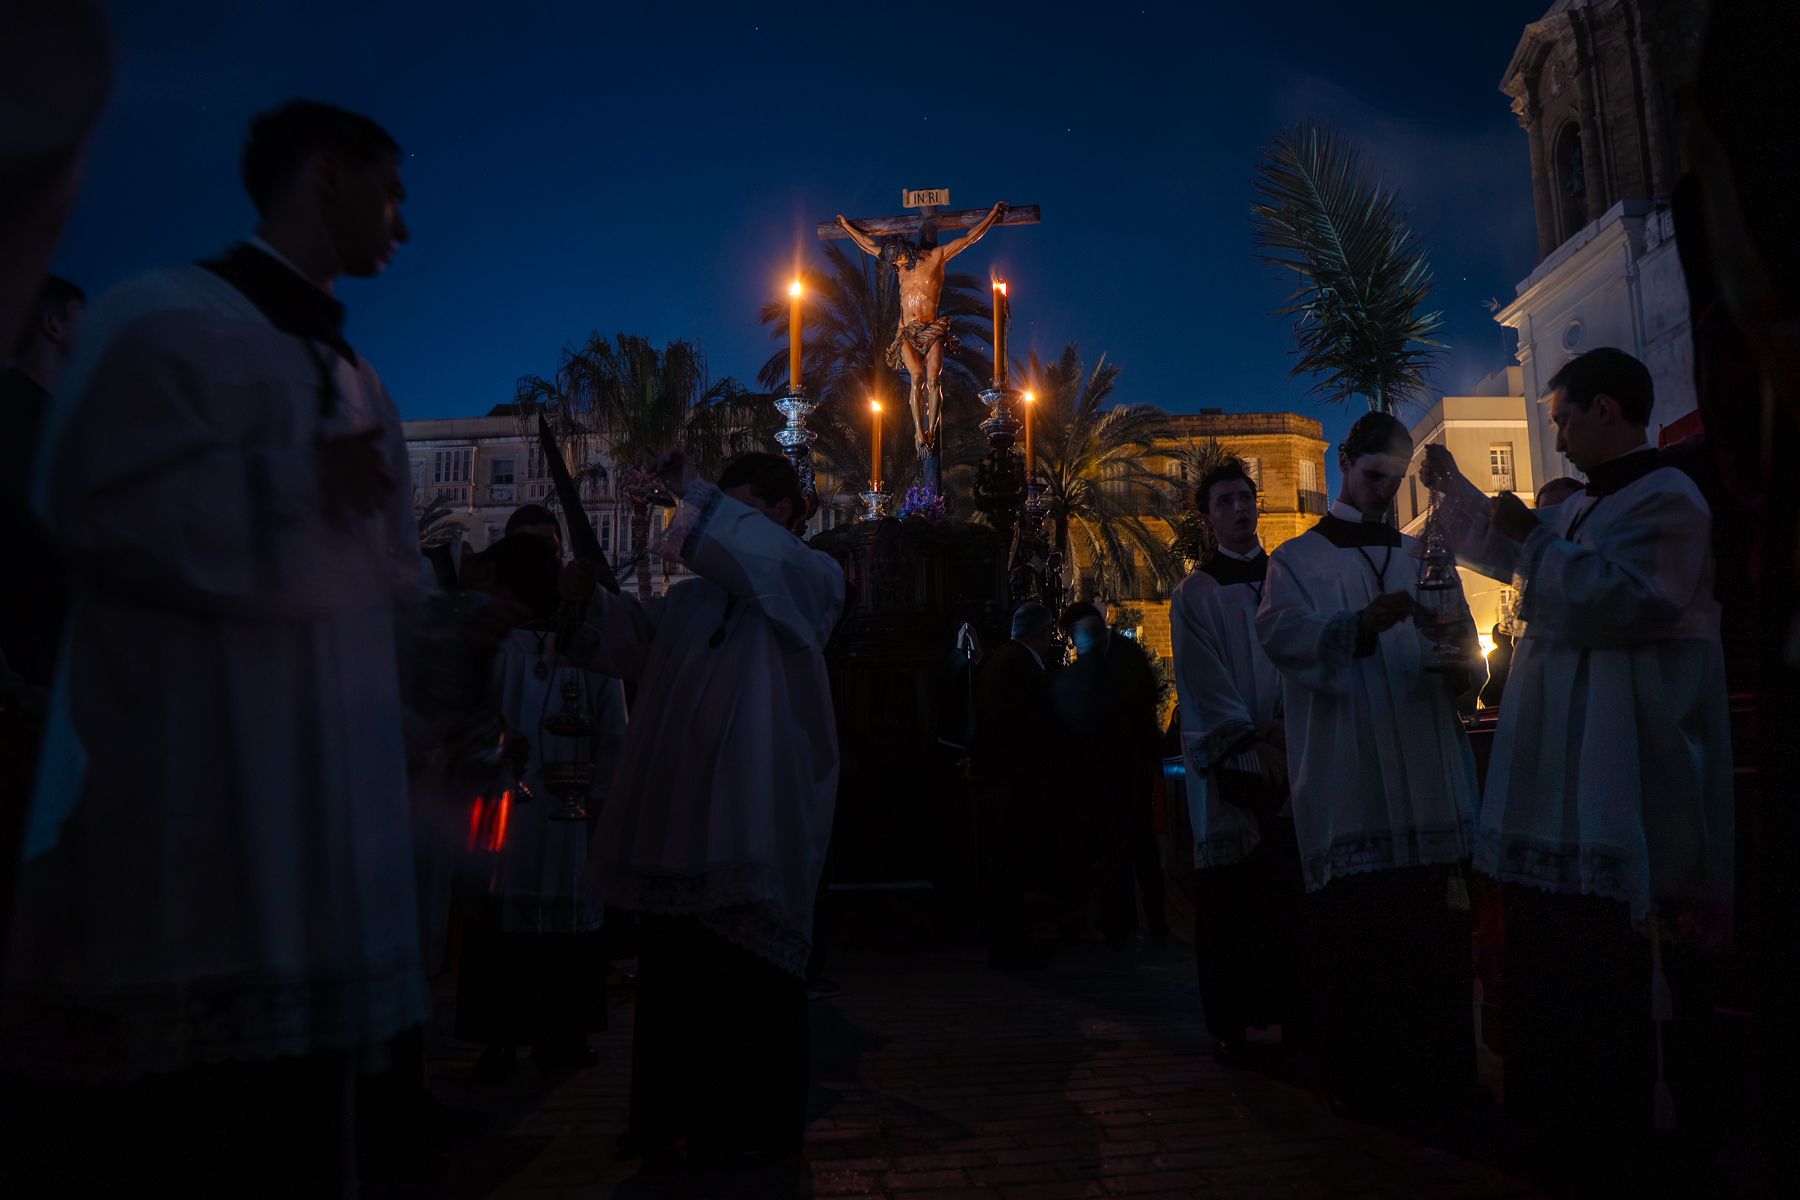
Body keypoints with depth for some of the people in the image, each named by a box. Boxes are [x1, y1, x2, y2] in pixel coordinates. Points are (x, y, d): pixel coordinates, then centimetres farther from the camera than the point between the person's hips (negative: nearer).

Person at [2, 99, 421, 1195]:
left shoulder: (350, 375, 20)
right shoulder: (167, 319, -4)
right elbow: (105, 509, -17)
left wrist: (371, 506, 0)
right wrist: (305, 486, -10)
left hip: (329, 803, 8)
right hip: (195, 808, -7)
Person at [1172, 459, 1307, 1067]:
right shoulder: (1196, 594, 4)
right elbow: (1204, 682, -3)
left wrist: (1285, 726, -6)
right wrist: (1253, 746, -10)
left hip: (1288, 755, 3)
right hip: (1230, 762, -3)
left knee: (1293, 890, 1)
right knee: (1231, 897, -1)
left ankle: (1296, 1011, 13)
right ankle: (1230, 1024, 7)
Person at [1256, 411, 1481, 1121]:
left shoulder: (1422, 560, 20)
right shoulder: (1299, 560, 8)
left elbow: (1465, 641, 15)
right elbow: (1281, 632, -11)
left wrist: (1458, 664, -9)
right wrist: (1362, 624, -27)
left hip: (1428, 770, 4)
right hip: (1345, 777, -3)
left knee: (1436, 928, 3)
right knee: (1355, 931, -4)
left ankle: (1442, 1072, 18)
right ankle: (1362, 1081, 9)